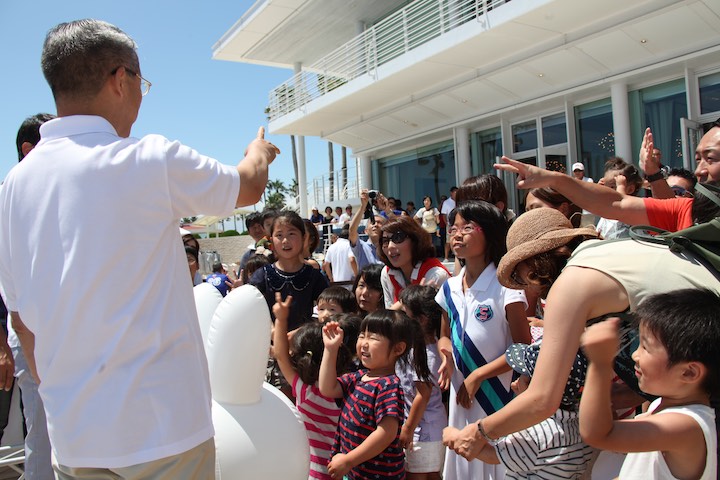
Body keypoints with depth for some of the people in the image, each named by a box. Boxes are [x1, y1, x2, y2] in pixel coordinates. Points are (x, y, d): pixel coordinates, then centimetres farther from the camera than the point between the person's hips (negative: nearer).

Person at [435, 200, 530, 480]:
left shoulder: (505, 287, -15)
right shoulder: (450, 288, 3)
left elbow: (523, 349, -13)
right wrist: (447, 355, -6)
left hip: (499, 396, -5)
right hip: (461, 393, 6)